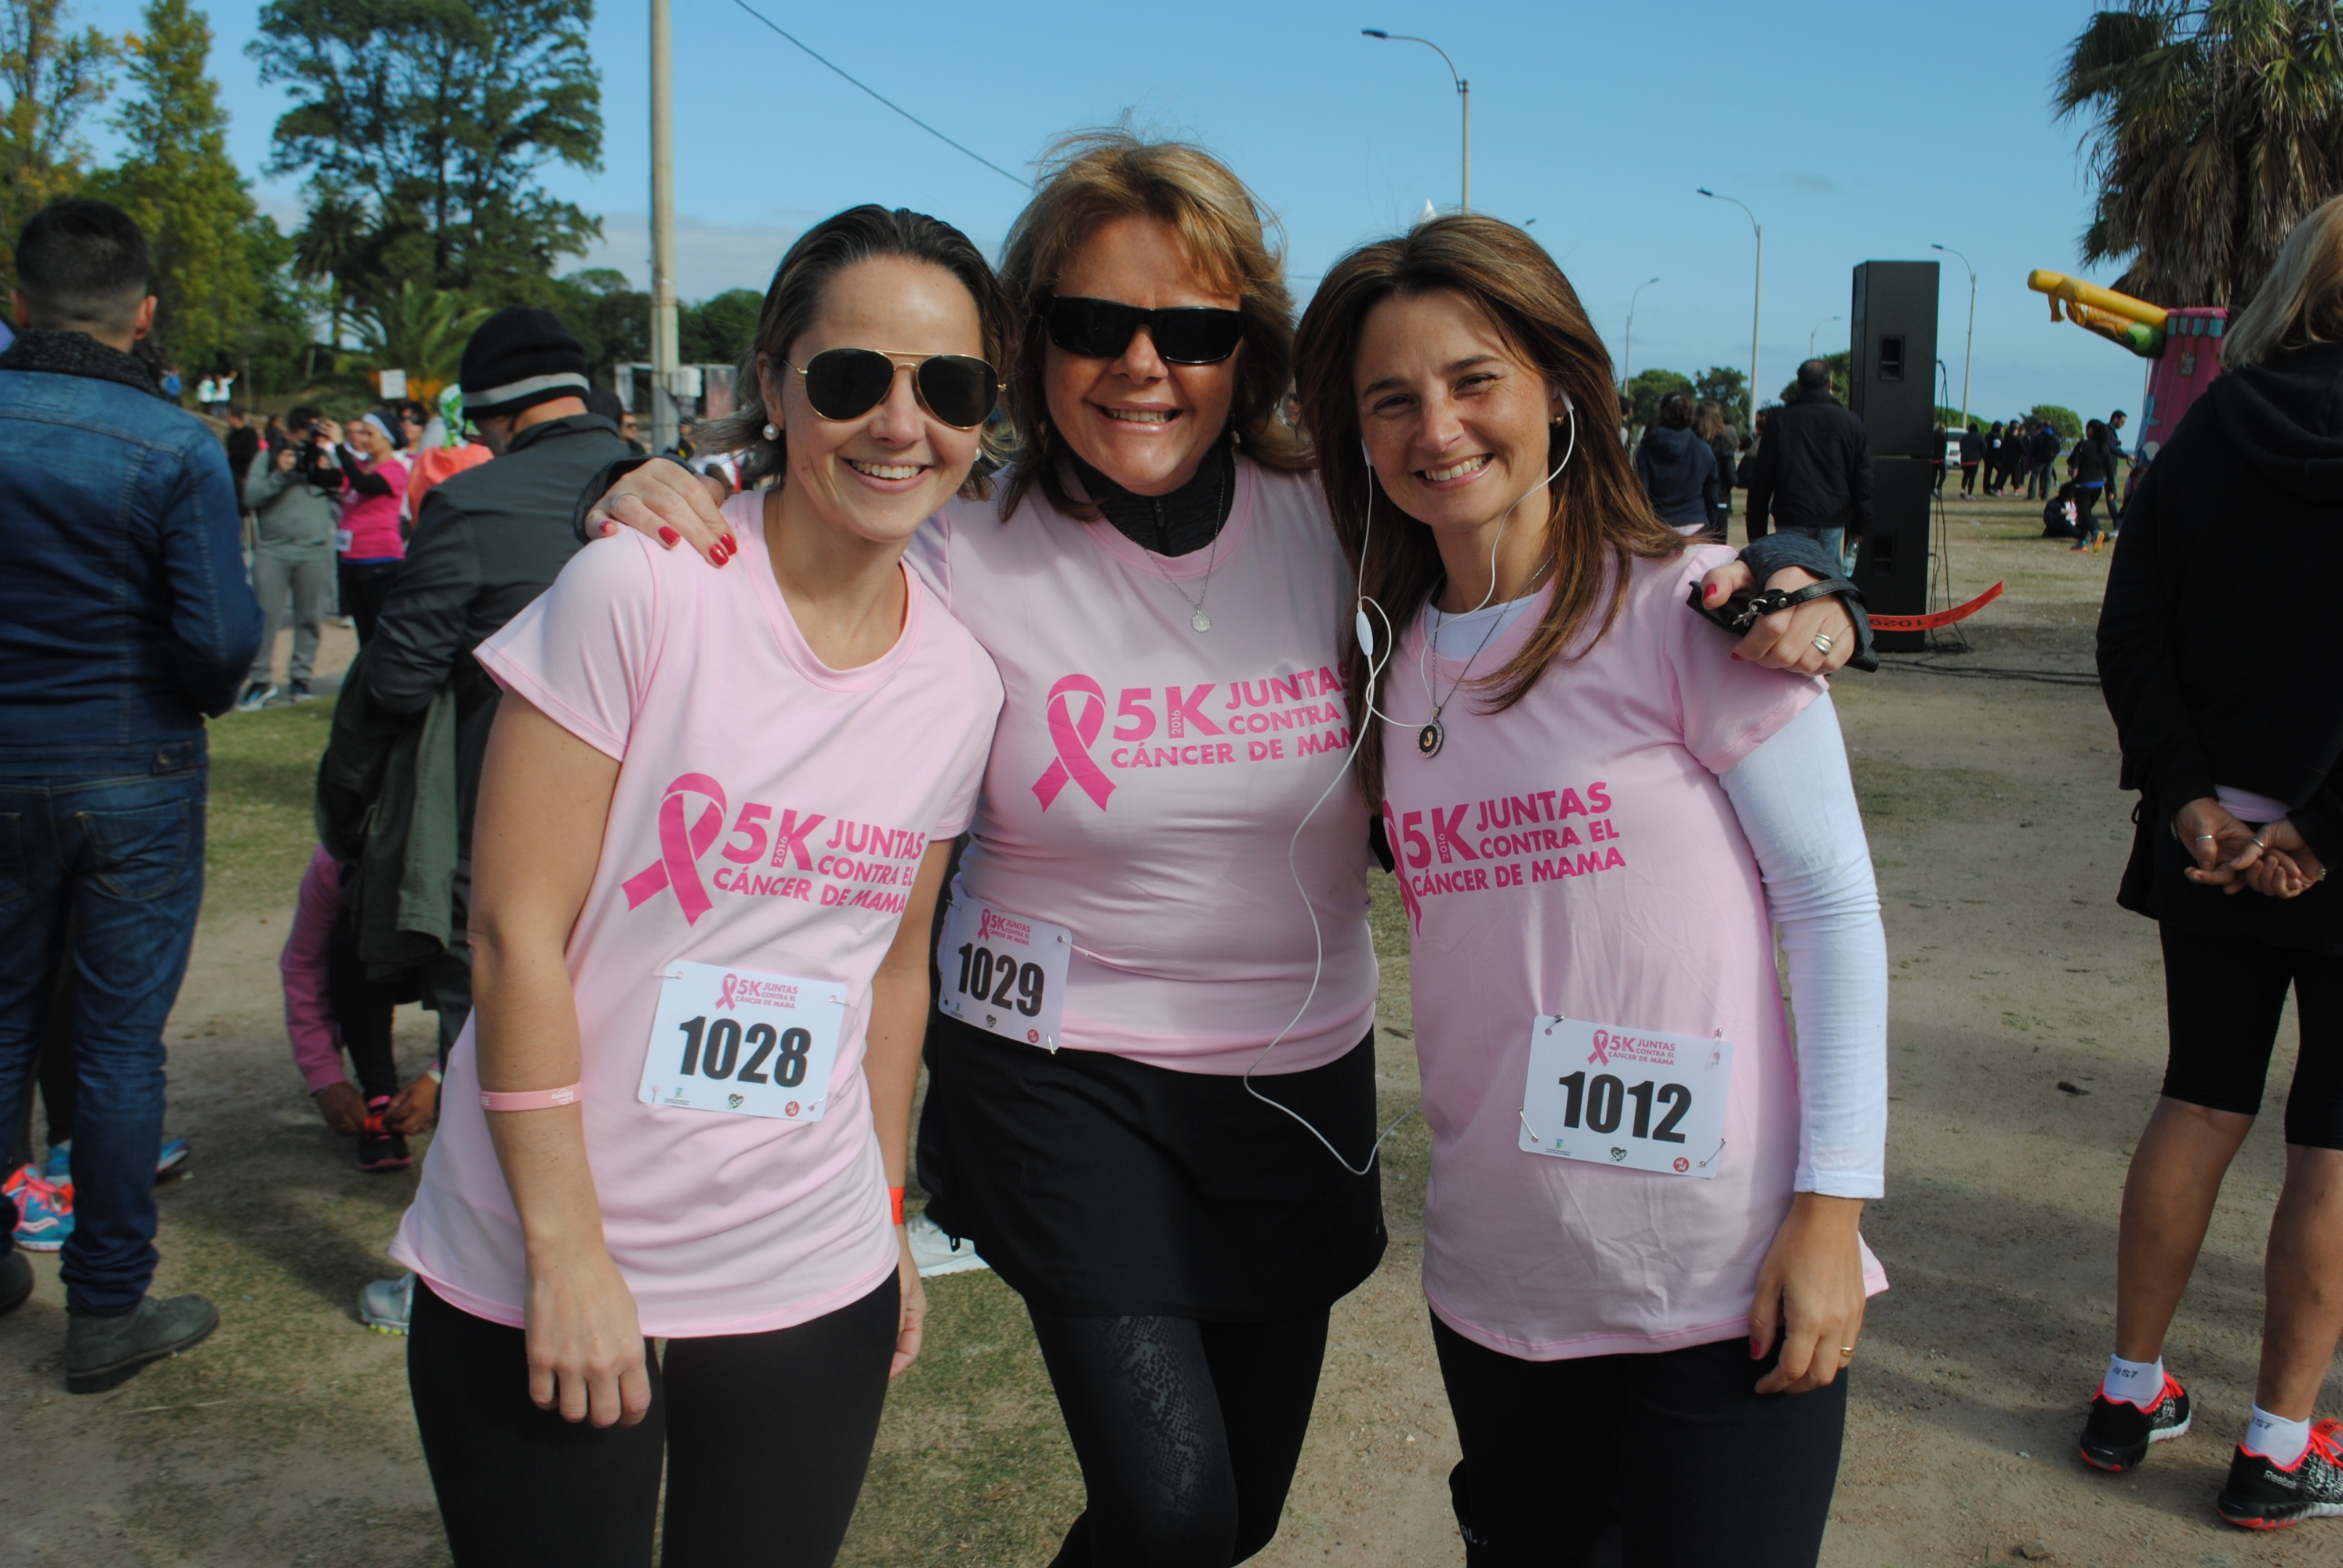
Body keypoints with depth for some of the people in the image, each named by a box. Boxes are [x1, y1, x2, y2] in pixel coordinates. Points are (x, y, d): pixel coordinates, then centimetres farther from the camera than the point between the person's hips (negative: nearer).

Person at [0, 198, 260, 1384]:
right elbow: (222, 637, -19)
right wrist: (205, 695, 2)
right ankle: (107, 1310, 13)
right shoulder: (177, 450, -14)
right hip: (133, 773, -3)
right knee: (120, 1044, 5)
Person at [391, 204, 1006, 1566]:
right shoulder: (640, 592, -13)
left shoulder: (962, 680, 1)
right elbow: (517, 930, -13)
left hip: (813, 1287, 4)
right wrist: (567, 1252, -13)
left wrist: (887, 1214, 14)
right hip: (541, 1279, -3)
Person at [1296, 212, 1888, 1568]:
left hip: (1729, 1280, -5)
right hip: (1498, 1281, 5)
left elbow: (1835, 905, -8)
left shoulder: (1685, 608, -8)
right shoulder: (1396, 660, 7)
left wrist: (1832, 1207, -13)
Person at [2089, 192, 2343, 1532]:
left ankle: (2133, 1390, 24)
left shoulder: (2210, 434, 1)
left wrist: (2187, 798, -2)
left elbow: (2132, 640, -2)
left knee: (2203, 1100, 16)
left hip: (2211, 839, 5)